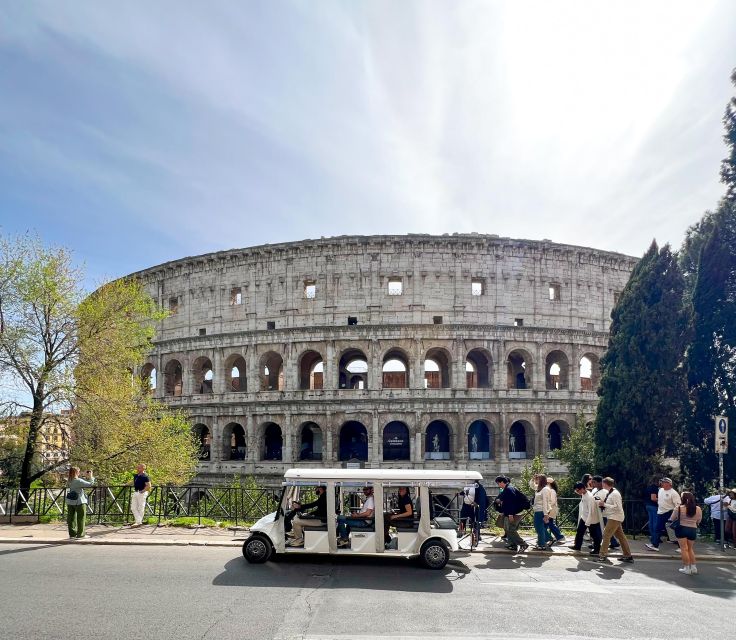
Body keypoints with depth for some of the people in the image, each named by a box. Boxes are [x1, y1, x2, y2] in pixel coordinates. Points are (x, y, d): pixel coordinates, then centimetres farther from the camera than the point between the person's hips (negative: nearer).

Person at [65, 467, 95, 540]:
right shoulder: (78, 481, -17)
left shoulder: (69, 481, 7)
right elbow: (90, 484, -17)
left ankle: (72, 534, 15)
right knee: (81, 518, 3)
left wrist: (87, 478, 18)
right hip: (79, 502, -7)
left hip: (70, 502, 7)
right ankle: (80, 534, 6)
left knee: (71, 518, 10)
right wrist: (90, 477, -3)